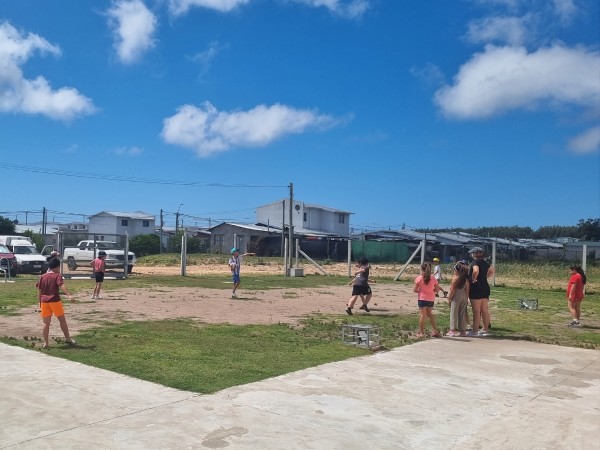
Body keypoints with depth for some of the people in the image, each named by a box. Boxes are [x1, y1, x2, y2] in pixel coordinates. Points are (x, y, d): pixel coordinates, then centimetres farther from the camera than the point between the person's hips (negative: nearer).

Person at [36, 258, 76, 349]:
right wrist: (69, 295, -35)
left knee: (46, 323, 8)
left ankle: (45, 343, 7)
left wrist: (40, 302, 18)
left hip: (44, 301, 4)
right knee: (62, 320, 10)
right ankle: (68, 339, 18)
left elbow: (39, 291, 10)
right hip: (55, 301, -4)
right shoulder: (57, 276, -4)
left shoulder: (42, 277, 10)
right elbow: (62, 286, -22)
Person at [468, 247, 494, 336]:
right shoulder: (484, 262, 12)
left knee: (476, 311, -4)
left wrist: (473, 279, -18)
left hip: (476, 288, -8)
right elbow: (492, 271, 27)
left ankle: (475, 330, 1)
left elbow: (476, 271, -33)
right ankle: (485, 329, 19)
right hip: (485, 287, 8)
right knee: (484, 310, 12)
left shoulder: (475, 262, -13)